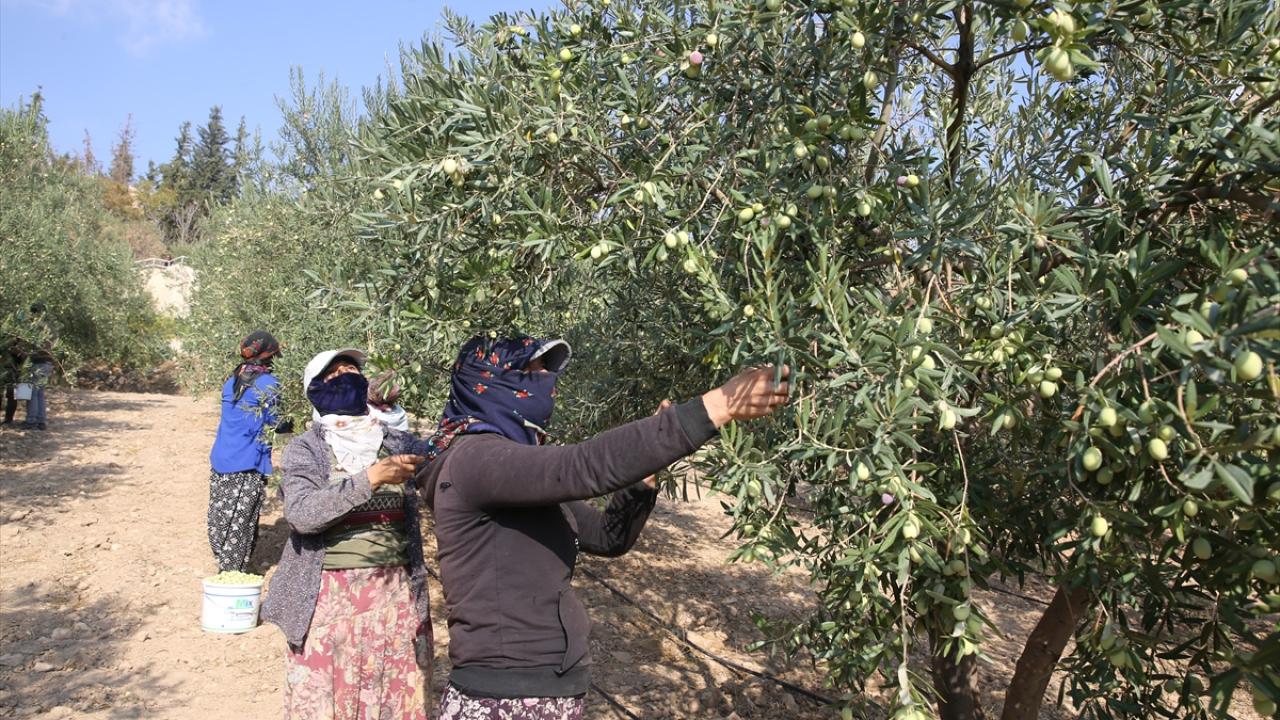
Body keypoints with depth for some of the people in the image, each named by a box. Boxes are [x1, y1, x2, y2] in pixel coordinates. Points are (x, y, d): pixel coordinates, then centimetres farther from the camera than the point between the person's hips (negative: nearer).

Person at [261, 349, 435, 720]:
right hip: (328, 596, -2)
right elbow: (301, 514, -16)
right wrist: (370, 478, -23)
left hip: (395, 594, 2)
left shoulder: (399, 442, 7)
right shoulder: (305, 449, 0)